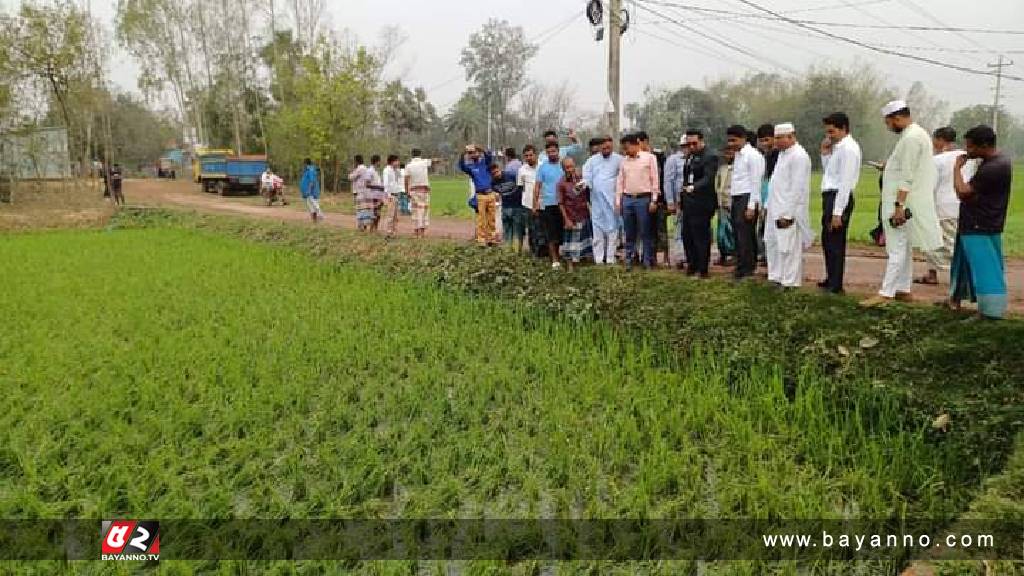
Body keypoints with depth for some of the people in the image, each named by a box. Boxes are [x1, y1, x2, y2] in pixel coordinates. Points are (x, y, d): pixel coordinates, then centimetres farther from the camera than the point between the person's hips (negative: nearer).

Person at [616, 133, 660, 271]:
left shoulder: (649, 157, 0)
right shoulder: (624, 161, 13)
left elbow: (655, 180, -2)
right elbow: (620, 182, 15)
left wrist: (654, 201, -6)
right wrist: (618, 201, 10)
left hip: (643, 199, -4)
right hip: (627, 199, 4)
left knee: (645, 232, 0)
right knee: (630, 233, 9)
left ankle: (648, 261, 7)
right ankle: (629, 261, 16)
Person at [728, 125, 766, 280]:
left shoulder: (753, 155, -9)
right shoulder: (737, 155, 16)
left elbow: (756, 183, -13)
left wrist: (751, 207, -17)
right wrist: (731, 201, 10)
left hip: (747, 199, -8)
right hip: (736, 199, 8)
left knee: (745, 236, -7)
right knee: (738, 234, 9)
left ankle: (745, 270, 0)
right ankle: (748, 267, 17)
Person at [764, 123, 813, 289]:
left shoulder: (798, 156, -14)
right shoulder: (782, 153, 15)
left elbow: (797, 188, -19)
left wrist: (787, 213, -21)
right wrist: (769, 206, 14)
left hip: (789, 212, -9)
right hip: (776, 210, 9)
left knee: (789, 248, -3)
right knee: (772, 244, 15)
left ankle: (790, 283, 5)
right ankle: (776, 277, 25)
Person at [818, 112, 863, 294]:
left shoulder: (848, 148, -14)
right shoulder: (838, 147, 14)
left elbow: (845, 182, -19)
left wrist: (838, 212, -22)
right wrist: (825, 153, 11)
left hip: (839, 197, -10)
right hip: (829, 197, 10)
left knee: (836, 242, -2)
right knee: (827, 240, 19)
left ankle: (836, 286, 7)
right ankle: (830, 279, 33)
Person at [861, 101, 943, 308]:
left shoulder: (911, 138, -16)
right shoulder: (918, 134, 17)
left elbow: (907, 177, -22)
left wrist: (899, 205, -24)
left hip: (903, 203, -11)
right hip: (904, 203, 11)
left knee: (897, 248, -10)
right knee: (904, 248, 14)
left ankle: (886, 294, -9)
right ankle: (904, 290, 21)